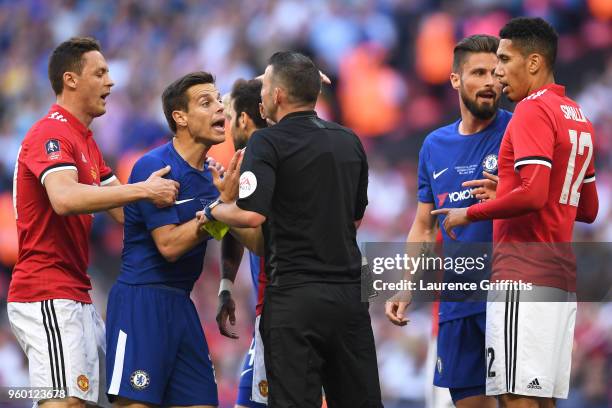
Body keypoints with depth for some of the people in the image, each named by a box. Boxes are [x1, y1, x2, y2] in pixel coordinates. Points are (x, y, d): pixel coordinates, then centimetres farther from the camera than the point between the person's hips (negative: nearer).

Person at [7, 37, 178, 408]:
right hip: (48, 296, -10)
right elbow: (65, 199, -31)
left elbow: (123, 211, 16)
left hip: (76, 297, 10)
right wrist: (142, 190, -27)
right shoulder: (51, 134, -12)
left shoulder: (85, 141, 20)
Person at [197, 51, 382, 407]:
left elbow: (251, 215, -19)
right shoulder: (349, 141, 12)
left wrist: (215, 210, -1)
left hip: (295, 295, -6)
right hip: (349, 291, 6)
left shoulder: (268, 143, -8)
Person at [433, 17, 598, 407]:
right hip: (561, 277, 9)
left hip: (524, 278, -9)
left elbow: (533, 195, -22)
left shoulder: (533, 110, -10)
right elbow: (589, 209, 25)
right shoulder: (577, 116, 18)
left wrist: (470, 213, -8)